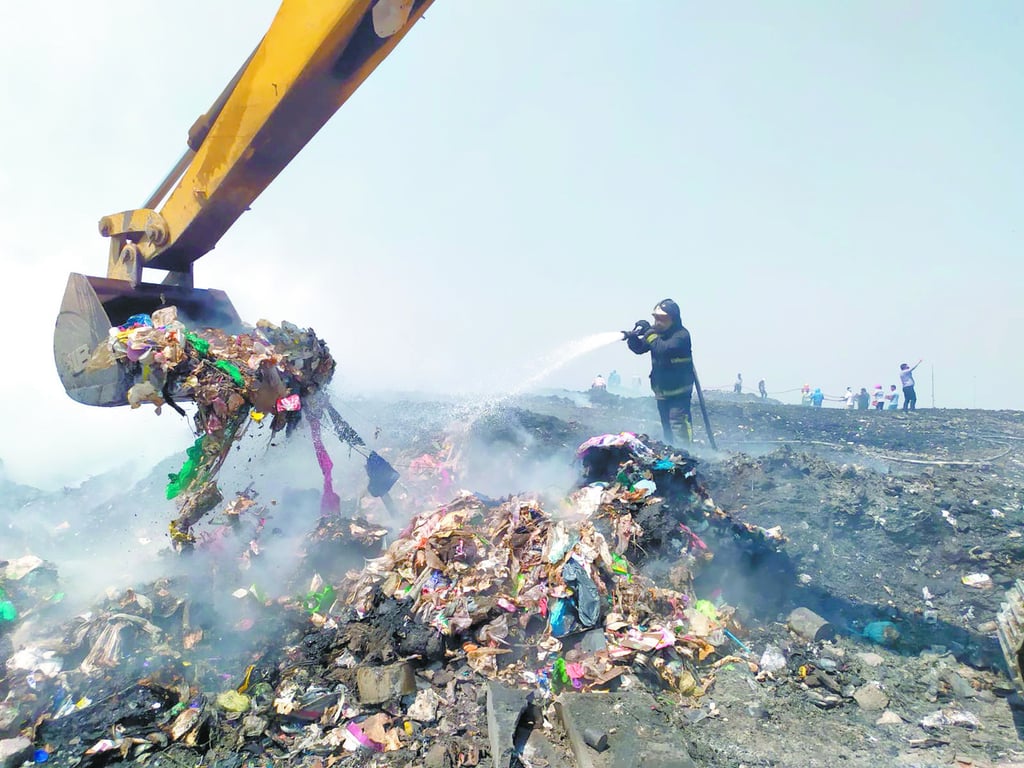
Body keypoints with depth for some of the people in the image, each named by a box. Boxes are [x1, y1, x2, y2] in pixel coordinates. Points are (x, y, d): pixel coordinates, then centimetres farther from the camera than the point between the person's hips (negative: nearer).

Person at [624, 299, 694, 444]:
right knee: (666, 426, 17)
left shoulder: (681, 335, -18)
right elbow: (639, 348, 6)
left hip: (679, 390, -8)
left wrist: (649, 333, -26)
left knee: (678, 424, -18)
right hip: (662, 390, 8)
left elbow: (664, 349, -34)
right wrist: (632, 338, -14)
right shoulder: (657, 332, 5)